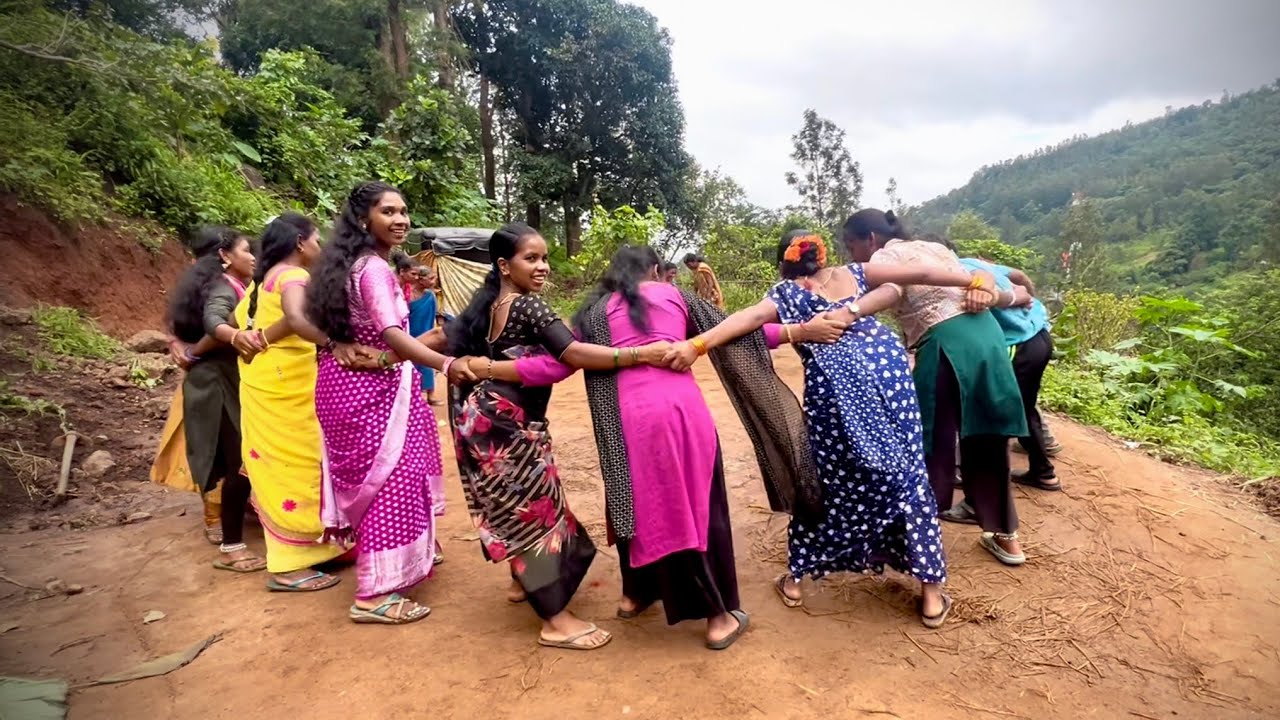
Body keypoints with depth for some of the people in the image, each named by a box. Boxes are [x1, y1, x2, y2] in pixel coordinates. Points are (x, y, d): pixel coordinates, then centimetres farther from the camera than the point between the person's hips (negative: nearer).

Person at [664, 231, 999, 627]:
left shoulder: (787, 293, 15)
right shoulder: (853, 274, 23)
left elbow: (748, 317, -5)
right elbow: (921, 273, 21)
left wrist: (695, 345, -17)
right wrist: (976, 281, 30)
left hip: (834, 383, -2)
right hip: (886, 366, 2)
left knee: (827, 479, 12)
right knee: (907, 471, 9)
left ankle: (795, 579, 25)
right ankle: (932, 594, 15)